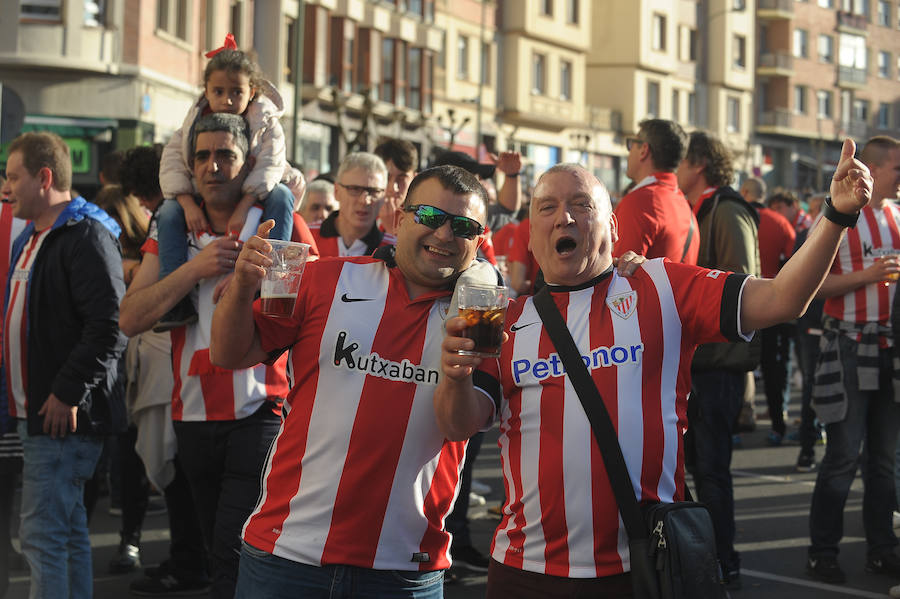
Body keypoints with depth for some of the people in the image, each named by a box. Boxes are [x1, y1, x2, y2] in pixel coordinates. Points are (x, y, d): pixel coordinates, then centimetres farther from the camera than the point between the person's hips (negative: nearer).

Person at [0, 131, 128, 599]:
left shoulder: (87, 237, -13)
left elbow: (110, 327, -23)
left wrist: (67, 393, -22)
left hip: (66, 415, -10)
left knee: (42, 535, -10)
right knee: (68, 530, 14)